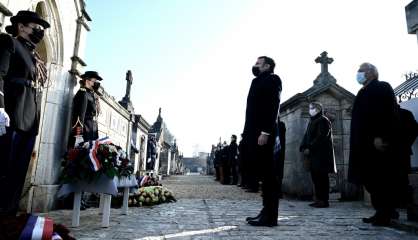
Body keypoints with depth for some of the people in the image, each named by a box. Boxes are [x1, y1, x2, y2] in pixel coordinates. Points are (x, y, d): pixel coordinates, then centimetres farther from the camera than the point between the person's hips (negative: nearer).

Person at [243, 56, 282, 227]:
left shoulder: (272, 79, 0)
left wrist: (265, 132, -23)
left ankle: (270, 216, 1)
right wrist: (247, 134, 13)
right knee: (262, 174, 9)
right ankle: (267, 212, 16)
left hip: (262, 133, -9)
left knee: (267, 174, -5)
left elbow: (272, 107, -14)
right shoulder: (257, 82, 25)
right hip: (254, 133, 9)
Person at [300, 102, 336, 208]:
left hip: (321, 154, -8)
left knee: (321, 177, -6)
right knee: (315, 176, 8)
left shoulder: (323, 120, -6)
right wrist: (303, 148, 1)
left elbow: (321, 137, -16)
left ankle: (324, 200, 0)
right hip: (313, 155, 8)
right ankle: (318, 199, 14)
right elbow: (307, 136, 16)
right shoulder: (311, 121, 19)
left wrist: (309, 148, -18)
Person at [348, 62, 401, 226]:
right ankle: (383, 211, 19)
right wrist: (358, 143, 14)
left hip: (379, 142, -8)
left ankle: (385, 214, 7)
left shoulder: (382, 88, -3)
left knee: (381, 178, -2)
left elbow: (388, 114, -15)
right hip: (365, 144, 8)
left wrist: (380, 137, -24)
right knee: (370, 179, 9)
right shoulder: (363, 93, 21)